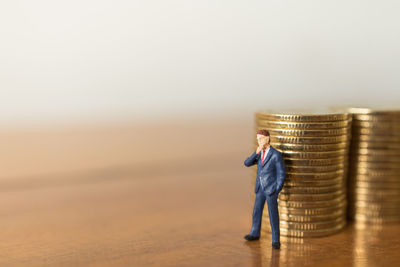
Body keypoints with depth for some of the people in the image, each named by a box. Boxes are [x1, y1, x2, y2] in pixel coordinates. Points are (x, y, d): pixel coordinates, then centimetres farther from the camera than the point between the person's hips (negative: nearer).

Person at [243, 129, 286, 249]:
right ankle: (255, 234, 36)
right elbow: (247, 163, -6)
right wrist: (256, 152, -19)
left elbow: (281, 174, -11)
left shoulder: (276, 154, -13)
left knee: (273, 214, -3)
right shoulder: (259, 154, 7)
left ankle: (276, 240, 8)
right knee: (257, 211, 17)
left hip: (271, 189, -6)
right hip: (260, 189, 6)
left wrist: (276, 191, -13)